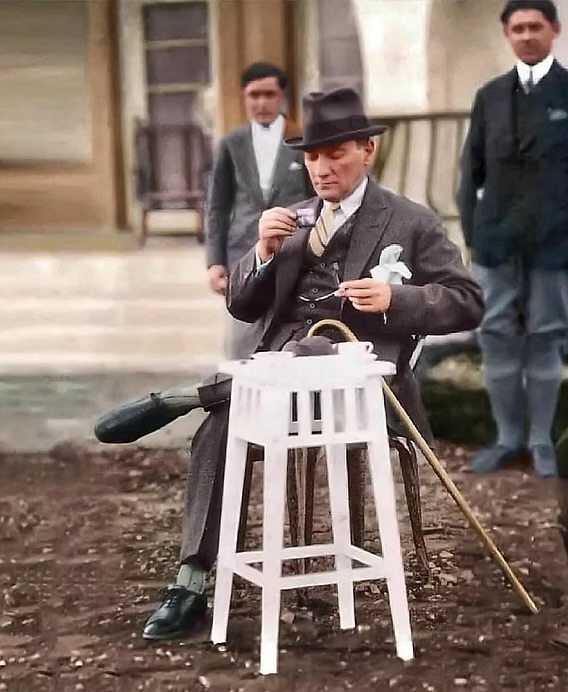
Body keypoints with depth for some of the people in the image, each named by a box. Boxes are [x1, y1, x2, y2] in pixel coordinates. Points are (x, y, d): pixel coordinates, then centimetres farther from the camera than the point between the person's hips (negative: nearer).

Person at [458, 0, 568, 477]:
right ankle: (507, 438, 16)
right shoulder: (490, 96, 10)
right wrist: (471, 232, 4)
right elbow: (472, 170, 11)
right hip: (496, 239, 3)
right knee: (497, 337, 5)